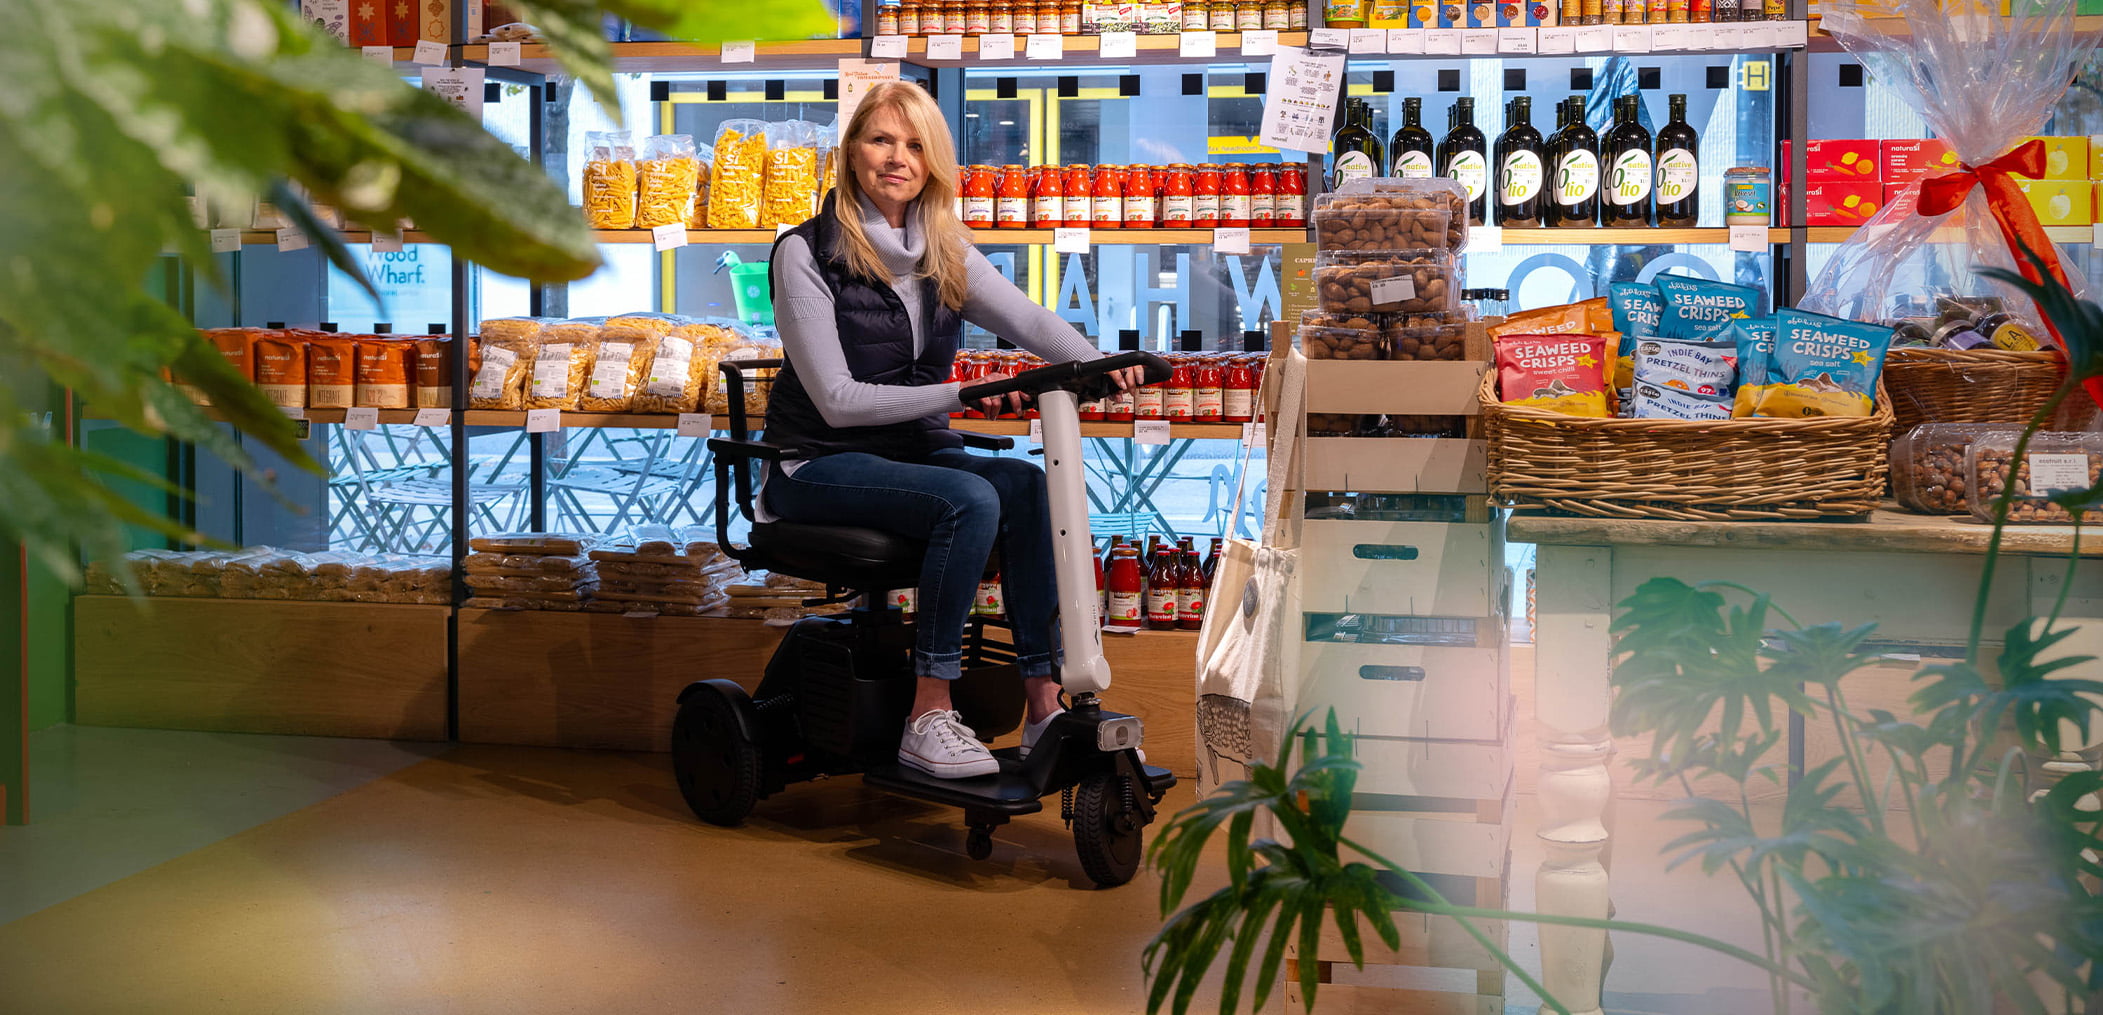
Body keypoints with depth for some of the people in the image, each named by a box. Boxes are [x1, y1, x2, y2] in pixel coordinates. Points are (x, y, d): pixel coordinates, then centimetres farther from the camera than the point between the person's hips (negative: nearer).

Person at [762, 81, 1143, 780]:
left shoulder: (945, 253, 9)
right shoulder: (806, 253, -9)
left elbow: (1028, 320, -7)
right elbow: (838, 400, -16)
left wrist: (1095, 363, -28)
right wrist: (956, 395, -25)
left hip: (915, 452, 5)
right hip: (820, 466, -5)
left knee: (1026, 483, -24)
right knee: (971, 500, -30)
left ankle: (1044, 705, -22)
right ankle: (928, 719, -26)